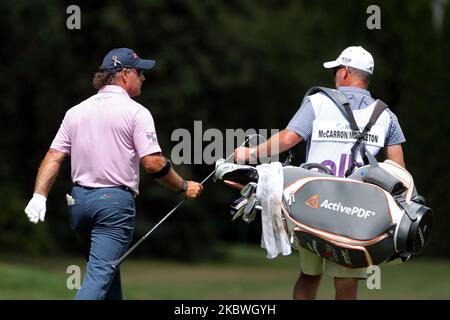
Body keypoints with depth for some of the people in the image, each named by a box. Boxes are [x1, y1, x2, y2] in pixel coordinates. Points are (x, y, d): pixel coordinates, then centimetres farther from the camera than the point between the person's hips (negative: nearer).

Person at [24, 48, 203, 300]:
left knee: (106, 268, 21)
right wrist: (184, 187, 1)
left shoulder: (76, 111, 11)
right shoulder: (136, 112, -6)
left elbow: (54, 157, 3)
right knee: (101, 274, -11)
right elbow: (153, 163, -12)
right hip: (115, 202, -6)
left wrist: (39, 196, -1)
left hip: (79, 199, 6)